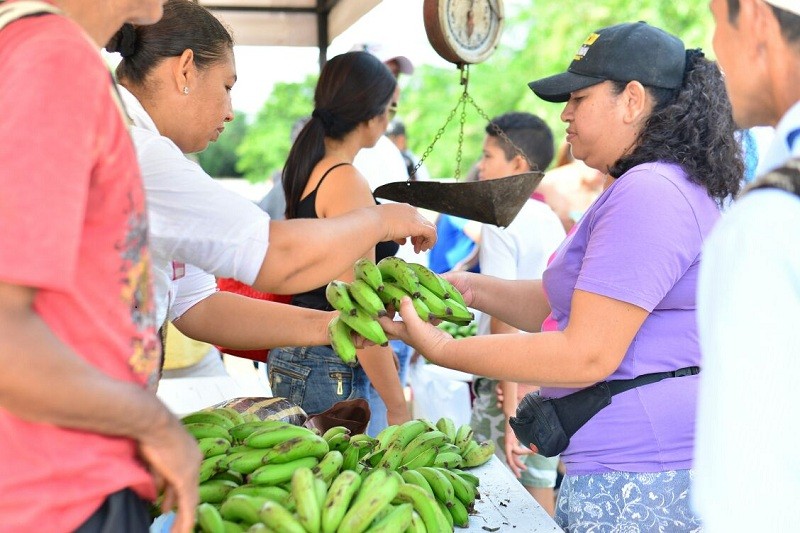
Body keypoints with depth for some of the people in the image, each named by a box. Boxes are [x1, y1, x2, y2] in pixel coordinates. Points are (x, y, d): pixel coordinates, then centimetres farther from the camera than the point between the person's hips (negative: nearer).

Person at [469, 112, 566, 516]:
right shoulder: (552, 222, 13)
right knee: (541, 495, 13)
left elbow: (504, 320, -15)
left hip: (512, 380, -8)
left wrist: (509, 413, -16)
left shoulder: (501, 223, -10)